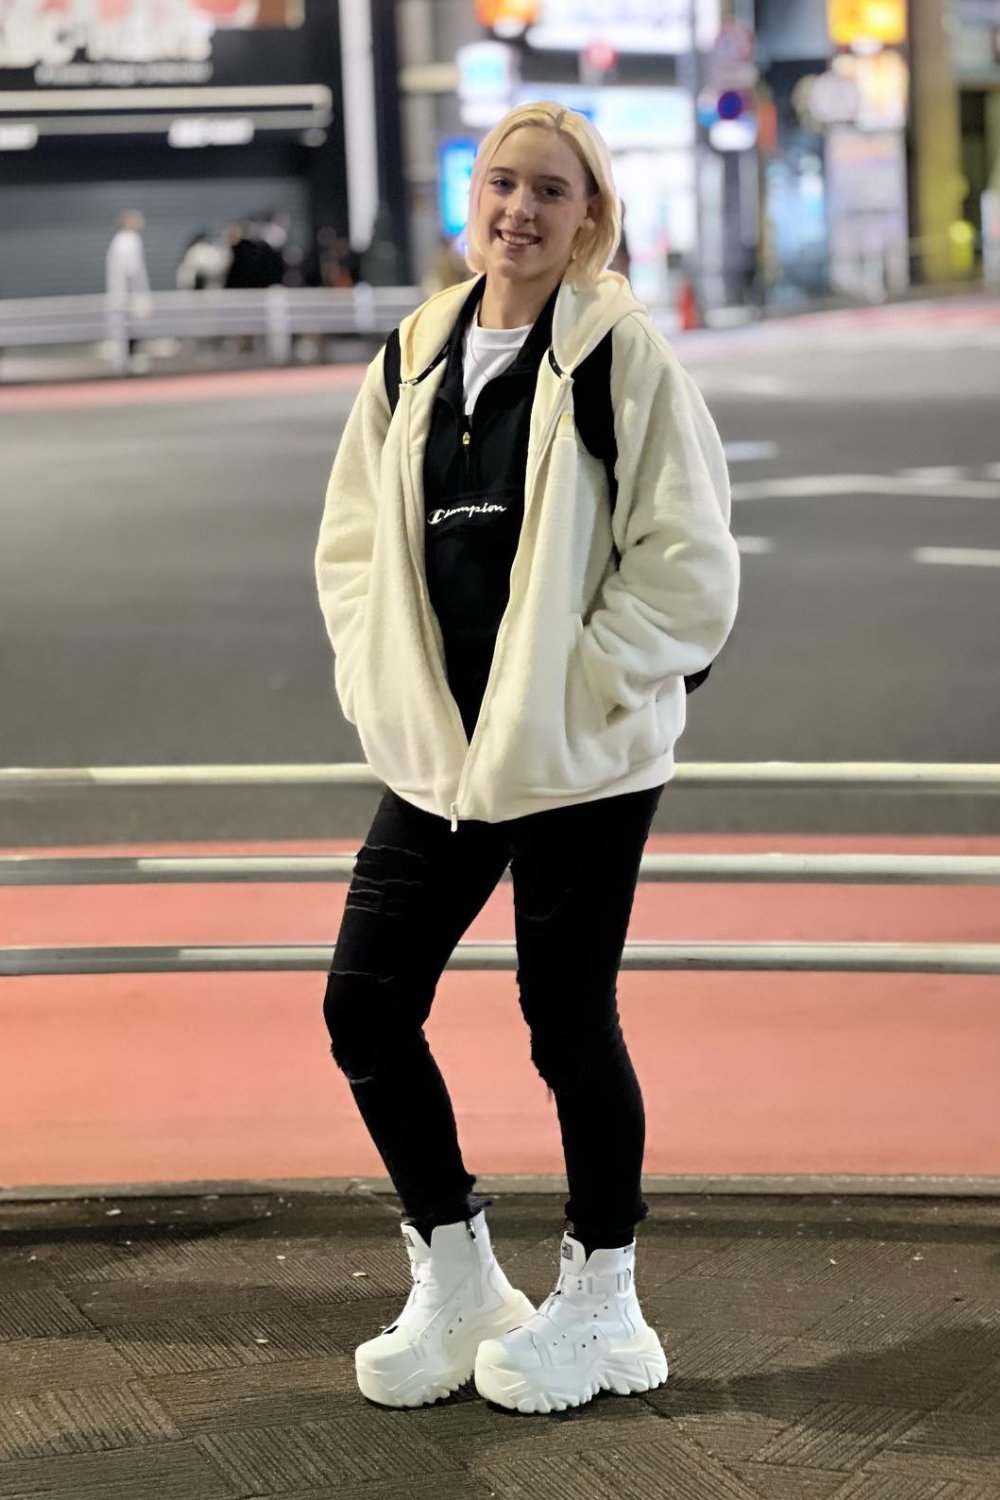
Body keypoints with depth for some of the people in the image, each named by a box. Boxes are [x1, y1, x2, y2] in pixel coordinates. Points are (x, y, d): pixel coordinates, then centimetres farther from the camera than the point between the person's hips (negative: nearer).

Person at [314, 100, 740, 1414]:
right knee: (364, 1006, 5)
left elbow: (688, 562, -10)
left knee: (570, 1019, 4)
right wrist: (385, 686, 2)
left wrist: (572, 688, -12)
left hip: (579, 757, -5)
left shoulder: (622, 356, -7)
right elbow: (352, 541, 15)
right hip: (435, 757, 6)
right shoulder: (413, 358, 8)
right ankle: (453, 1281, 24)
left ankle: (600, 1299, 24)